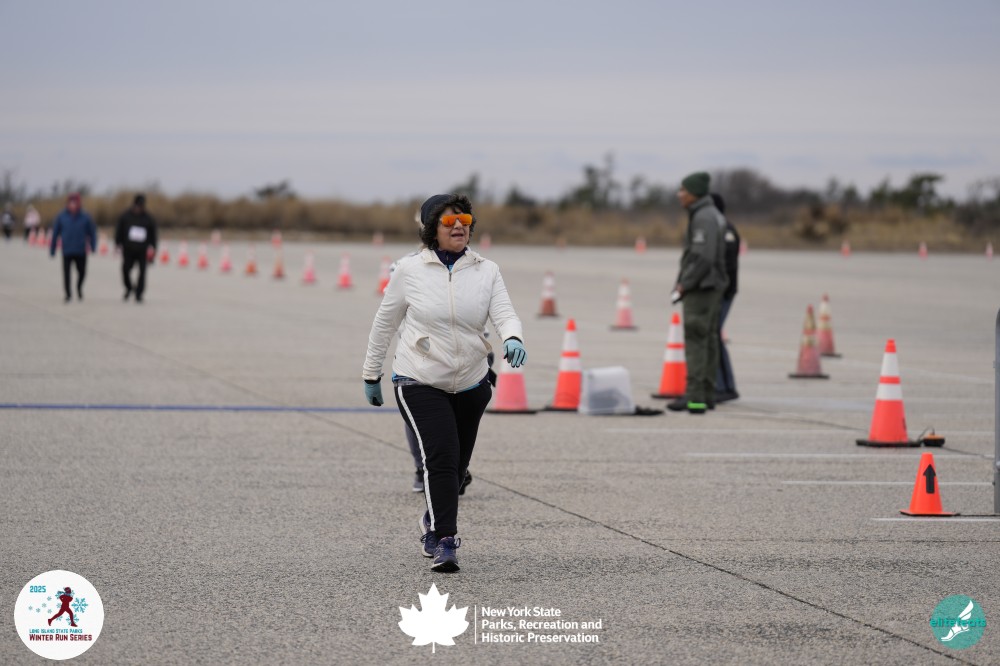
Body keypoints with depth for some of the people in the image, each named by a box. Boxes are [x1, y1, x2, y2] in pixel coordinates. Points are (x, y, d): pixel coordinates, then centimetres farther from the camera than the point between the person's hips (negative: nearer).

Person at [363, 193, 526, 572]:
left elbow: (505, 314, -11)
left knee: (457, 465, 14)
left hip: (471, 384, 4)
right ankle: (443, 542, -17)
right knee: (441, 457, -20)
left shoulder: (486, 271, 0)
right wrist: (371, 373, 8)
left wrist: (513, 338, -34)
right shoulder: (410, 270, -6)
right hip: (419, 383, -4)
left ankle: (433, 522, 41)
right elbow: (385, 323, 4)